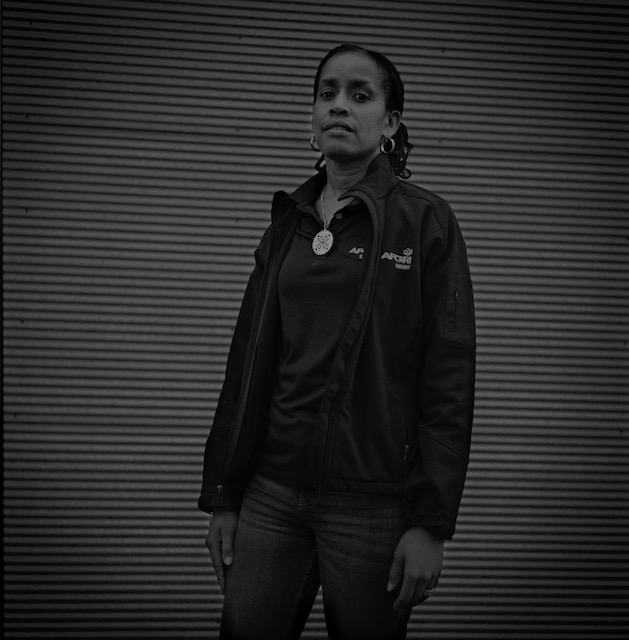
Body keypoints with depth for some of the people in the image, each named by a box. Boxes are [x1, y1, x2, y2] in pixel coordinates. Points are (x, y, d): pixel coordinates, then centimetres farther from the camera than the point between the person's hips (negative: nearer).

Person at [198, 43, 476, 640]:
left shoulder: (425, 221, -3)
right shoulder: (288, 224, 11)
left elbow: (449, 379, -8)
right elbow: (250, 362, 12)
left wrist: (432, 525, -12)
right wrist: (223, 497, 10)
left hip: (374, 503, -4)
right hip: (273, 493, 4)